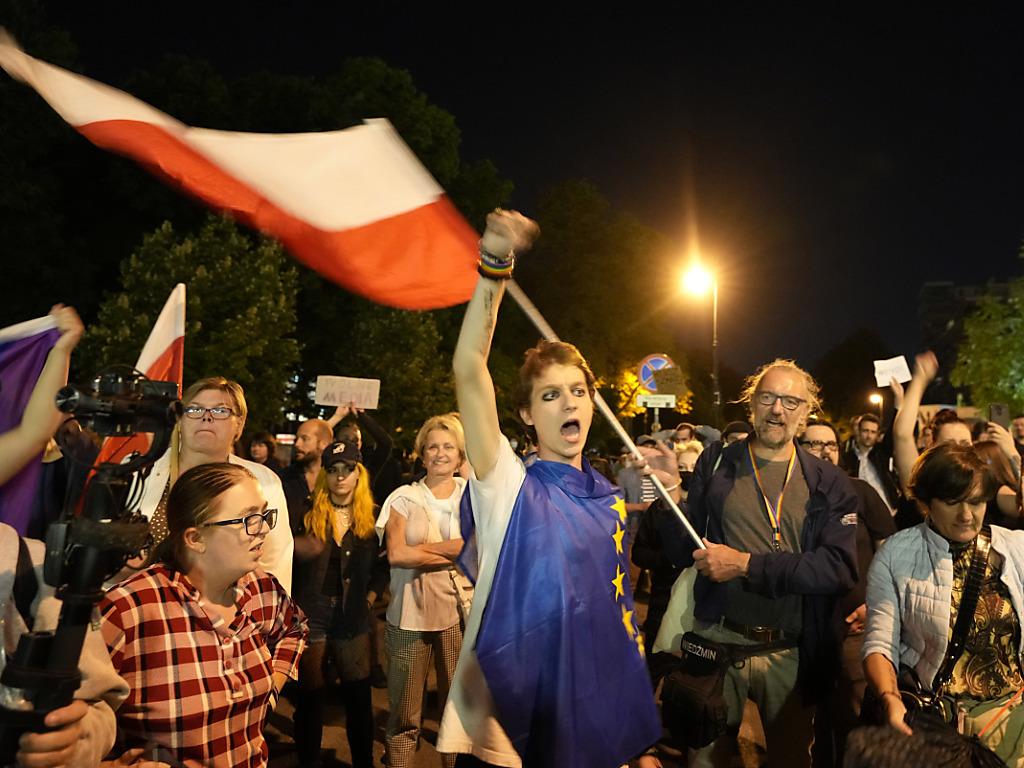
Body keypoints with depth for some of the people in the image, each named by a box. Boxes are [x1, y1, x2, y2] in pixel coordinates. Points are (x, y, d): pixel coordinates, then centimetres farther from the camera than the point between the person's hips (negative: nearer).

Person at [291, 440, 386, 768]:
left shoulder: (371, 516, 2)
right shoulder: (308, 512, -3)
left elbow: (383, 564, 11)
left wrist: (370, 597, 3)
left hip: (352, 619, 2)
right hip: (311, 614, -2)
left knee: (359, 696, 9)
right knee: (310, 696, 7)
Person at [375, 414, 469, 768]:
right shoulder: (403, 497, 4)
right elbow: (396, 554, -9)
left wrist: (424, 547, -12)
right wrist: (456, 554, -10)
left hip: (457, 610, 1)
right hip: (409, 612, -1)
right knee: (404, 711, 6)